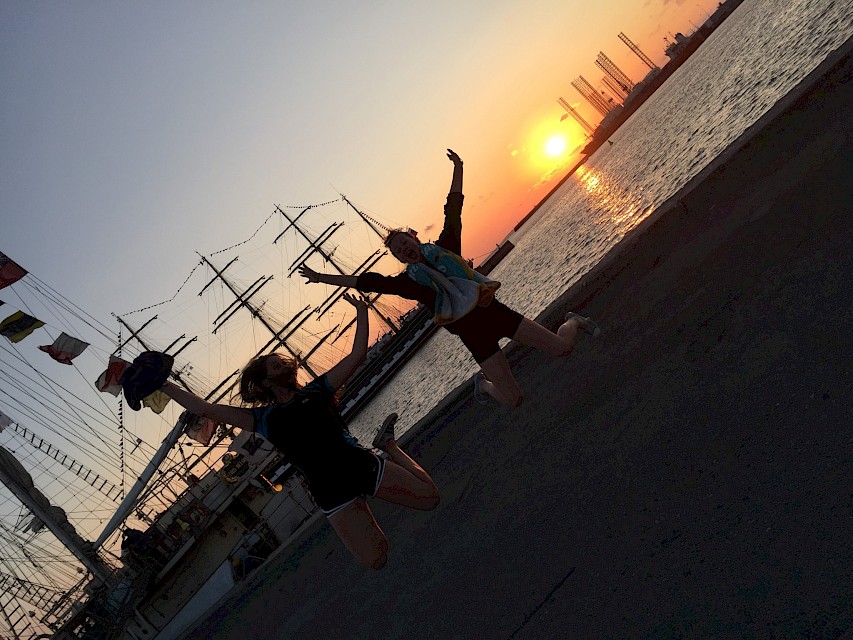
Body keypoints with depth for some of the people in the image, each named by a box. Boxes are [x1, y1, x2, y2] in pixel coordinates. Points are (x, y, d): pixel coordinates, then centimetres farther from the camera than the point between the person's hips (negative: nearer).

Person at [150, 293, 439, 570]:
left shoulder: (316, 390, 13)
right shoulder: (263, 418, 11)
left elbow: (357, 355, 7)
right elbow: (204, 408, 9)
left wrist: (361, 311, 4)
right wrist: (163, 384, 7)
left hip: (363, 465, 1)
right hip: (331, 494, -1)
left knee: (429, 496, 3)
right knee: (375, 560, -10)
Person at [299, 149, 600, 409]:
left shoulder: (444, 247, 6)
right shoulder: (408, 281, 0)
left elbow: (453, 211, 5)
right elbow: (367, 281, -2)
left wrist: (457, 170, 0)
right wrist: (322, 277, -3)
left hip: (493, 311, 2)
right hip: (475, 337, -1)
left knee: (563, 347, -2)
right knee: (513, 399, -5)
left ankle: (574, 322, 34)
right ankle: (483, 382, 29)